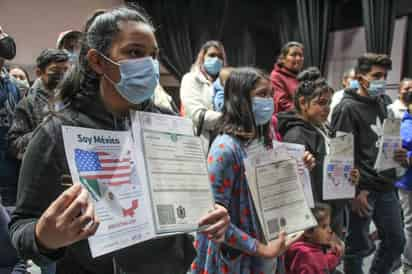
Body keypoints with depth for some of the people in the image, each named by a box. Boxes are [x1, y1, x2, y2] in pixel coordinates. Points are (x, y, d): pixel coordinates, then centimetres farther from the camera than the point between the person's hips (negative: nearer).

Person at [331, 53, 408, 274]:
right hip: (362, 189, -8)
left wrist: (397, 155, 2)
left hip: (385, 186, 8)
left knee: (396, 241, 18)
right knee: (357, 247, 5)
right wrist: (354, 190, -19)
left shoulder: (381, 103, 13)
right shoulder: (347, 108, -12)